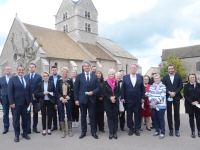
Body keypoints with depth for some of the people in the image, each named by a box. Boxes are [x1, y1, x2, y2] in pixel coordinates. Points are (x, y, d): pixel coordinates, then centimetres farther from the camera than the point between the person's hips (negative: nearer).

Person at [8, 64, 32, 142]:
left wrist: (30, 101, 6)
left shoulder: (27, 80, 12)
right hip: (17, 102, -4)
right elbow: (10, 92, -7)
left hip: (26, 103, 4)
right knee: (16, 119, 5)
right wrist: (12, 102, -13)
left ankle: (25, 133, 22)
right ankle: (16, 135, 17)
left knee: (25, 118, 10)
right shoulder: (12, 79, -1)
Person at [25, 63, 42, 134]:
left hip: (35, 97, -1)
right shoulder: (25, 76, 9)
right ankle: (28, 128, 5)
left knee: (35, 113, 9)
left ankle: (35, 127, 19)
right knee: (27, 113, 1)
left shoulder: (39, 76, 1)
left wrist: (34, 94, -13)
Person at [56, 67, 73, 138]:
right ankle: (63, 131, 11)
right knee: (61, 115, 2)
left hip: (68, 100, 0)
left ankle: (70, 130, 16)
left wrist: (66, 98, -12)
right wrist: (62, 99, -11)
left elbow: (71, 91, -1)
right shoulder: (59, 81, 4)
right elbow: (57, 91, 0)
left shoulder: (70, 81, 3)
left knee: (69, 115, 4)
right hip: (60, 100, 0)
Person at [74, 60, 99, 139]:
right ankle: (83, 132, 24)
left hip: (92, 99, 0)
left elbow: (97, 87, 5)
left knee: (92, 116, 6)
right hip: (82, 99, 0)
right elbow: (76, 88, 1)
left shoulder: (94, 76, 4)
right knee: (83, 116, 11)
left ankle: (93, 132, 19)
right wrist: (76, 99, -4)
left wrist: (93, 92, -14)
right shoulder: (79, 76, 1)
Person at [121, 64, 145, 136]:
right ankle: (131, 128, 23)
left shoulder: (140, 77, 4)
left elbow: (142, 88, 4)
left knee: (137, 114, 8)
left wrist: (142, 98, -1)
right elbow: (123, 88, -1)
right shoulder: (125, 77, 1)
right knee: (129, 115, 9)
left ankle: (137, 129, 21)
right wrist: (122, 98, -5)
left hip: (138, 100, 1)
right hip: (128, 100, 0)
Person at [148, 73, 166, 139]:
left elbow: (162, 96, -11)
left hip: (161, 106, -4)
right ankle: (157, 131, 24)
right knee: (155, 118, 10)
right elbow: (149, 95, 6)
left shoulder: (163, 86, -2)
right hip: (153, 106, 4)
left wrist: (155, 102, -17)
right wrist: (152, 101, -11)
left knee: (161, 119, -1)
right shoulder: (151, 86, 12)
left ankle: (162, 132, 10)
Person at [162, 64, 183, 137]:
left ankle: (177, 130, 12)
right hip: (168, 97, 0)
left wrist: (175, 93, -13)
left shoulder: (178, 76, 6)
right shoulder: (165, 77, 6)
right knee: (169, 114, 4)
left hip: (176, 97, 0)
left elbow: (181, 86, -1)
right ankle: (171, 129, 13)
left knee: (177, 114, 4)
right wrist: (169, 92, -15)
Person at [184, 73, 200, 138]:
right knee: (191, 118, 5)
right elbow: (185, 95, -5)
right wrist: (191, 102, -15)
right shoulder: (186, 86, 2)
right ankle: (193, 132, 12)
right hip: (190, 105, -1)